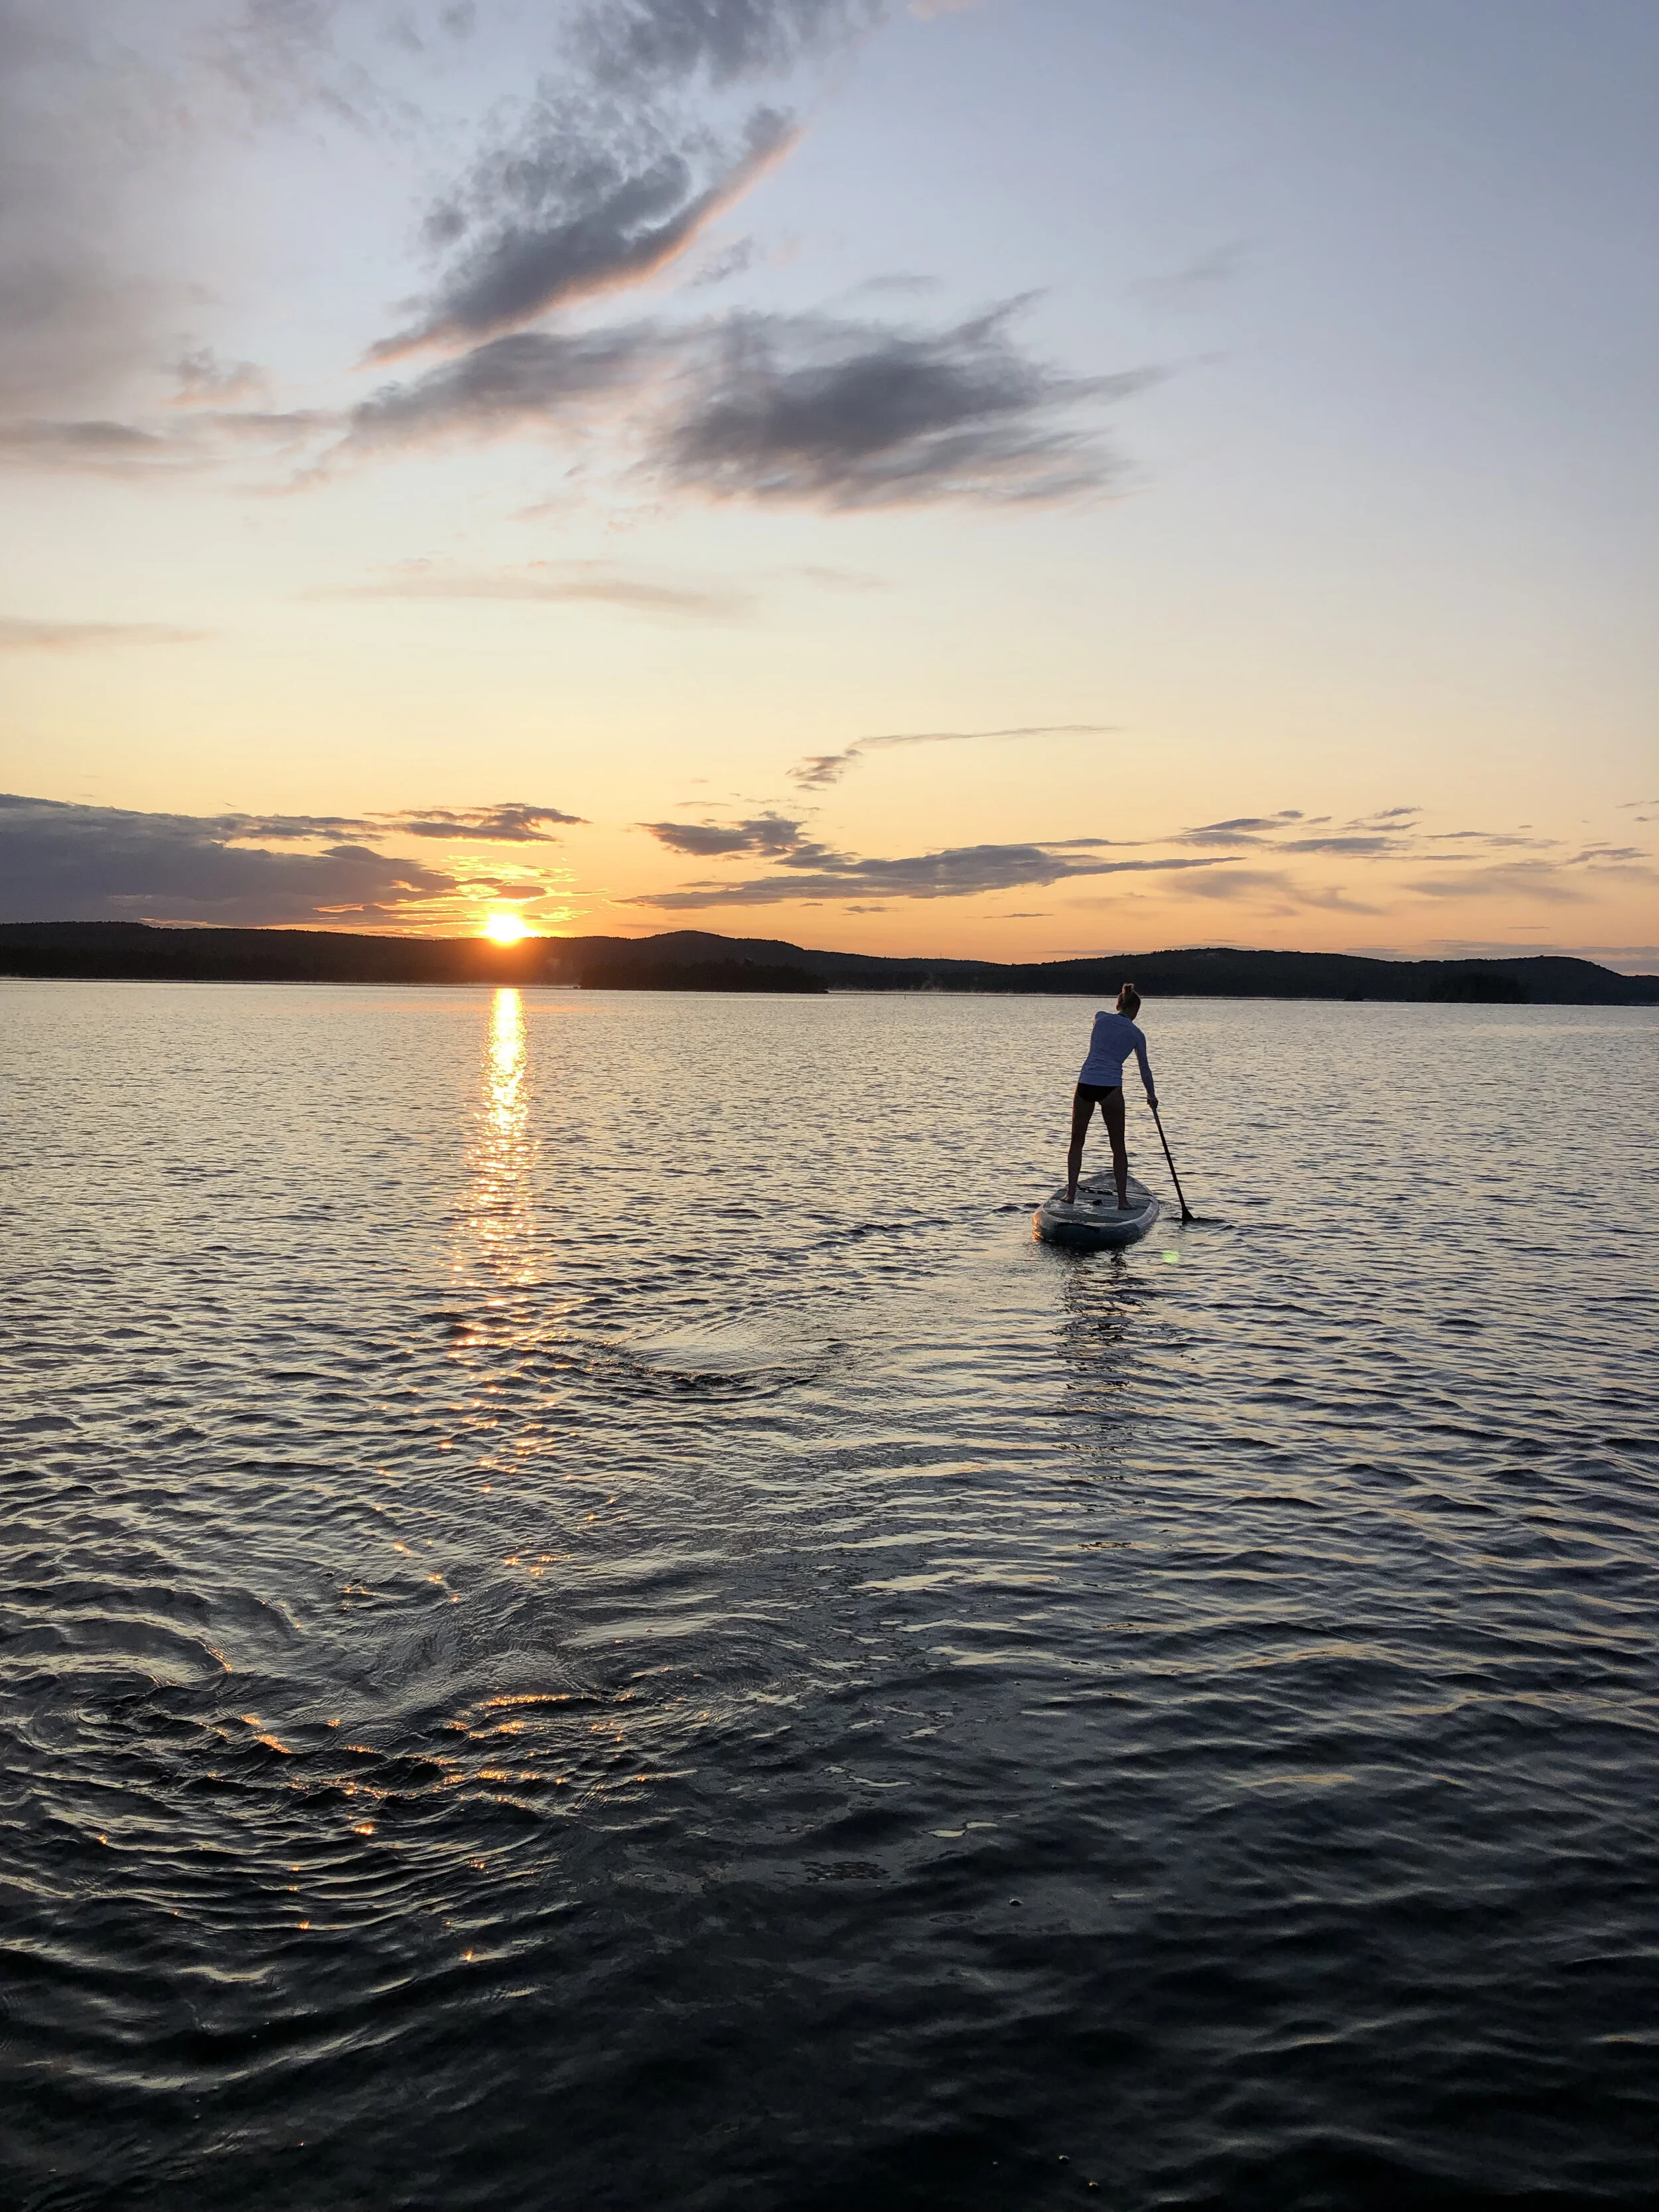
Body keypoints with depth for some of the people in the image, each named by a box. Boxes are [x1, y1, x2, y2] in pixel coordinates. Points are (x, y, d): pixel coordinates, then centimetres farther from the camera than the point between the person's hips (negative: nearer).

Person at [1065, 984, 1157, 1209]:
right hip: (1111, 1088, -1)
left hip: (1086, 1083, 2)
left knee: (1077, 1142, 15)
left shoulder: (1100, 1018, 7)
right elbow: (1144, 1069, 16)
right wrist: (1152, 1096, 29)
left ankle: (1070, 1194, 12)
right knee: (1118, 1147, 11)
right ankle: (1122, 1200, 10)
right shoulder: (1136, 1034, 5)